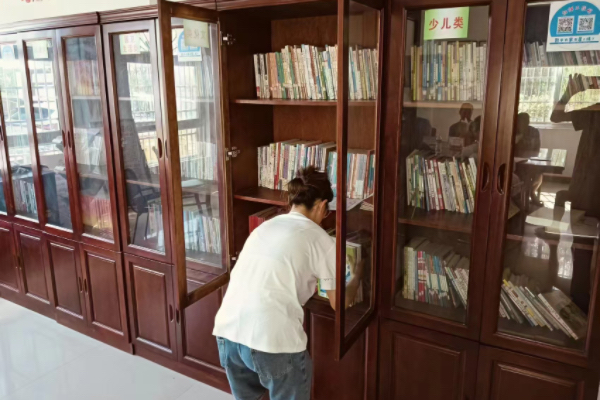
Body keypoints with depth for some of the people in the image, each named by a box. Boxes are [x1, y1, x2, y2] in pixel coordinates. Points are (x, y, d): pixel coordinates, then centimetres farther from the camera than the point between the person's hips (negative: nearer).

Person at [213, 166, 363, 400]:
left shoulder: (264, 227, 19)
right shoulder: (321, 240, 3)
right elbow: (340, 303, 13)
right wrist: (357, 276, 32)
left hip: (227, 330, 6)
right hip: (272, 338, -5)